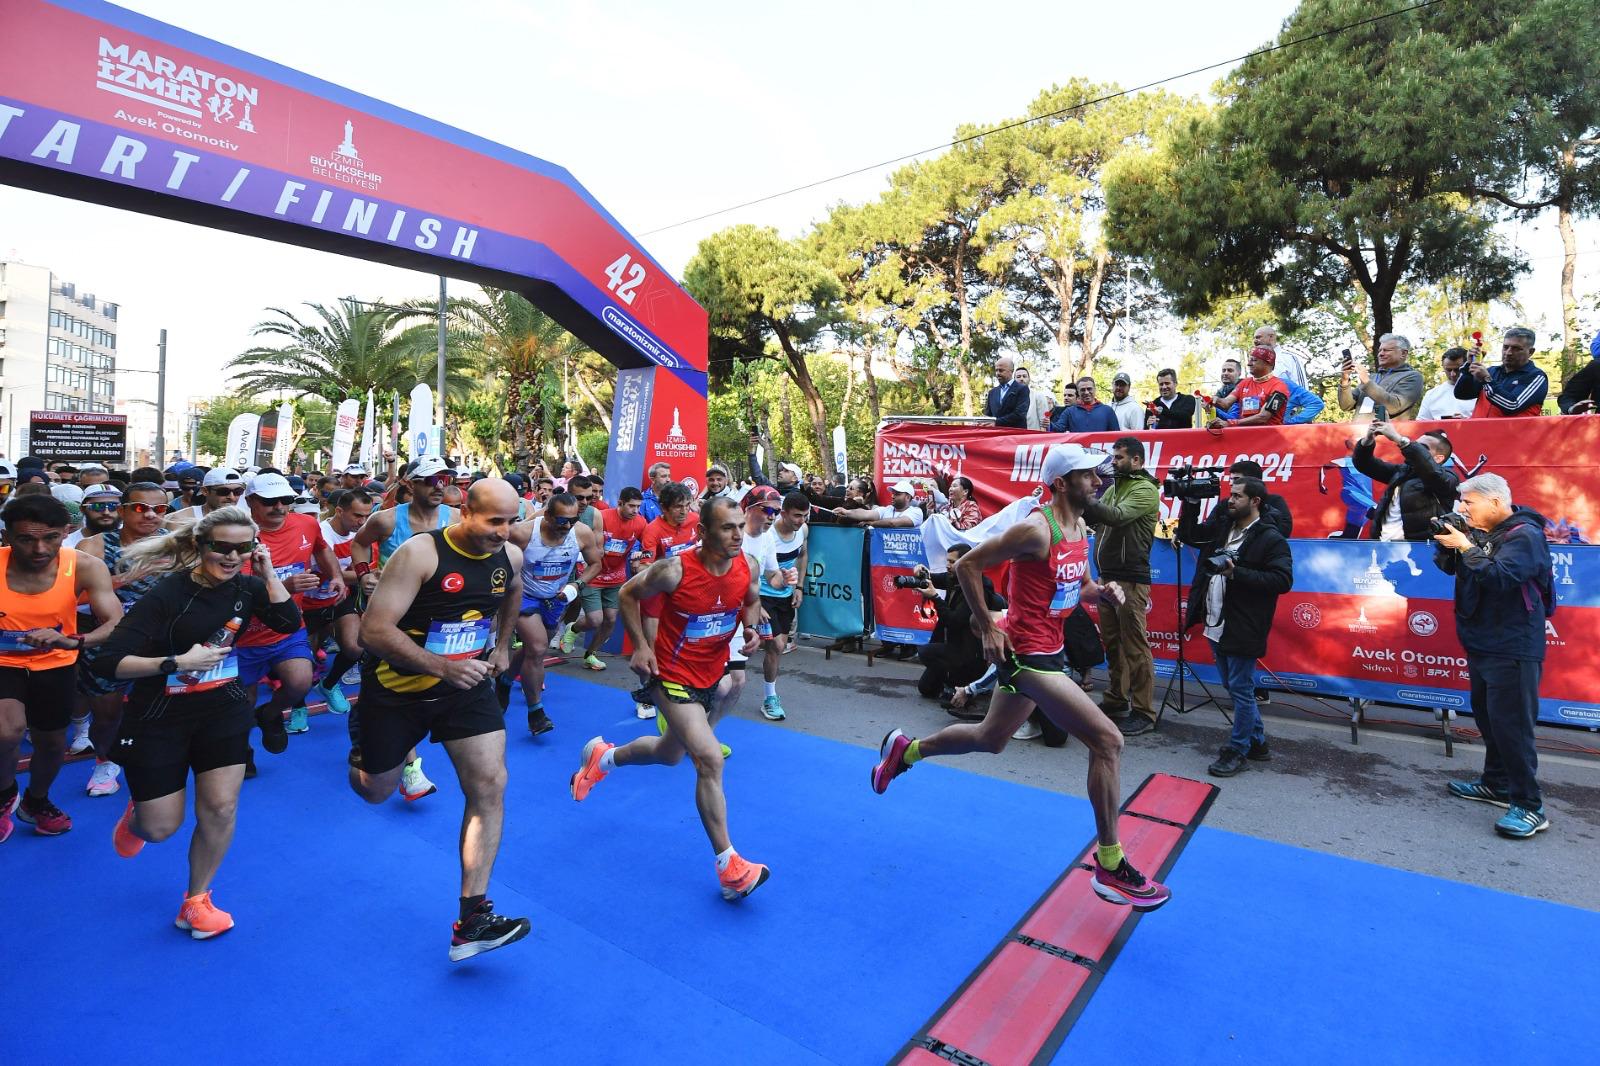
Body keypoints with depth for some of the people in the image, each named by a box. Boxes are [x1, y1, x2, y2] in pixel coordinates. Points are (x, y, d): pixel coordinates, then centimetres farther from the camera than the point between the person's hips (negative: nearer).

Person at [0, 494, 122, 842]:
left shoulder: (85, 568, -24)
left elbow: (117, 625, -31)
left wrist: (72, 641, -49)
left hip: (54, 665, 2)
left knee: (52, 742, 17)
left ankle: (36, 801, 50)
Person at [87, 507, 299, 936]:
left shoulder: (246, 586, -4)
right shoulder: (166, 594, -20)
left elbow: (290, 623, -12)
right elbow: (108, 663, -21)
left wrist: (268, 572, -16)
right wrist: (178, 662, -29)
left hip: (224, 711, 3)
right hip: (160, 718, -3)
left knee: (220, 808, -3)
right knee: (160, 828, 7)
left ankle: (196, 900, 20)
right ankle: (135, 815, 46)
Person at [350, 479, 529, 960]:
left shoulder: (511, 556, -7)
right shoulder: (420, 553, -24)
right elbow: (373, 631, -27)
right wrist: (442, 666, -36)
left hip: (468, 686, 3)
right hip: (399, 687, -3)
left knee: (490, 786, -11)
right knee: (374, 792, 17)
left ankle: (472, 921, -5)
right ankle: (361, 751, 56)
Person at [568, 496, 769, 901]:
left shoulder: (745, 566, -12)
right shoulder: (676, 570, -25)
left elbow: (752, 600, 10)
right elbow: (629, 594, -8)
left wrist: (751, 627, -11)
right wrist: (641, 646, -14)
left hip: (713, 674, 7)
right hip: (674, 675, -7)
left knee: (670, 754, 24)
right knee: (710, 760, -17)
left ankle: (603, 757, 54)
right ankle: (729, 866, -4)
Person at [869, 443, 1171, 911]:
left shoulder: (1080, 529, 8)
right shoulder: (1036, 529, -20)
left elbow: (1081, 584, 21)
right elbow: (967, 565, -17)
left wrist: (1102, 591, -3)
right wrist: (988, 628, -16)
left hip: (1045, 651, 10)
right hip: (1027, 653, -10)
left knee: (989, 739, 23)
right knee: (1107, 740, -11)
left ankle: (905, 749, 42)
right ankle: (1110, 867, 3)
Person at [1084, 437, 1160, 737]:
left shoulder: (1145, 490, -8)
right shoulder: (1114, 487, 17)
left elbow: (1117, 516, -24)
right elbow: (1093, 518, 11)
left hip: (1130, 580, -8)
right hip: (1106, 576, 8)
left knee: (1135, 647, -4)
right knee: (1112, 643, 15)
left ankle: (1144, 713, 4)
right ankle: (1116, 701, 26)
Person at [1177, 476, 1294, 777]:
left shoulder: (1271, 539, -10)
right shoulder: (1221, 525, 10)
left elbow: (1283, 580, -17)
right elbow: (1188, 534, 20)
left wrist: (1237, 573, -23)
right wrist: (1190, 503, 7)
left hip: (1242, 629, -8)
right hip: (1215, 625, 8)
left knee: (1241, 689, 1)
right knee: (1236, 688, 17)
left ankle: (1238, 752, 13)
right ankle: (1257, 743, 32)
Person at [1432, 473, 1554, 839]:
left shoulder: (1524, 535, -15)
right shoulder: (1482, 532, 9)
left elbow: (1499, 577, -28)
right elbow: (1449, 566, 12)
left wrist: (1465, 547, -25)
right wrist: (1447, 543, -5)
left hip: (1513, 649, -9)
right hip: (1482, 643, 9)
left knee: (1511, 723, -9)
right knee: (1486, 715, 16)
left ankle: (1529, 807, -2)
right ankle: (1497, 784, 28)